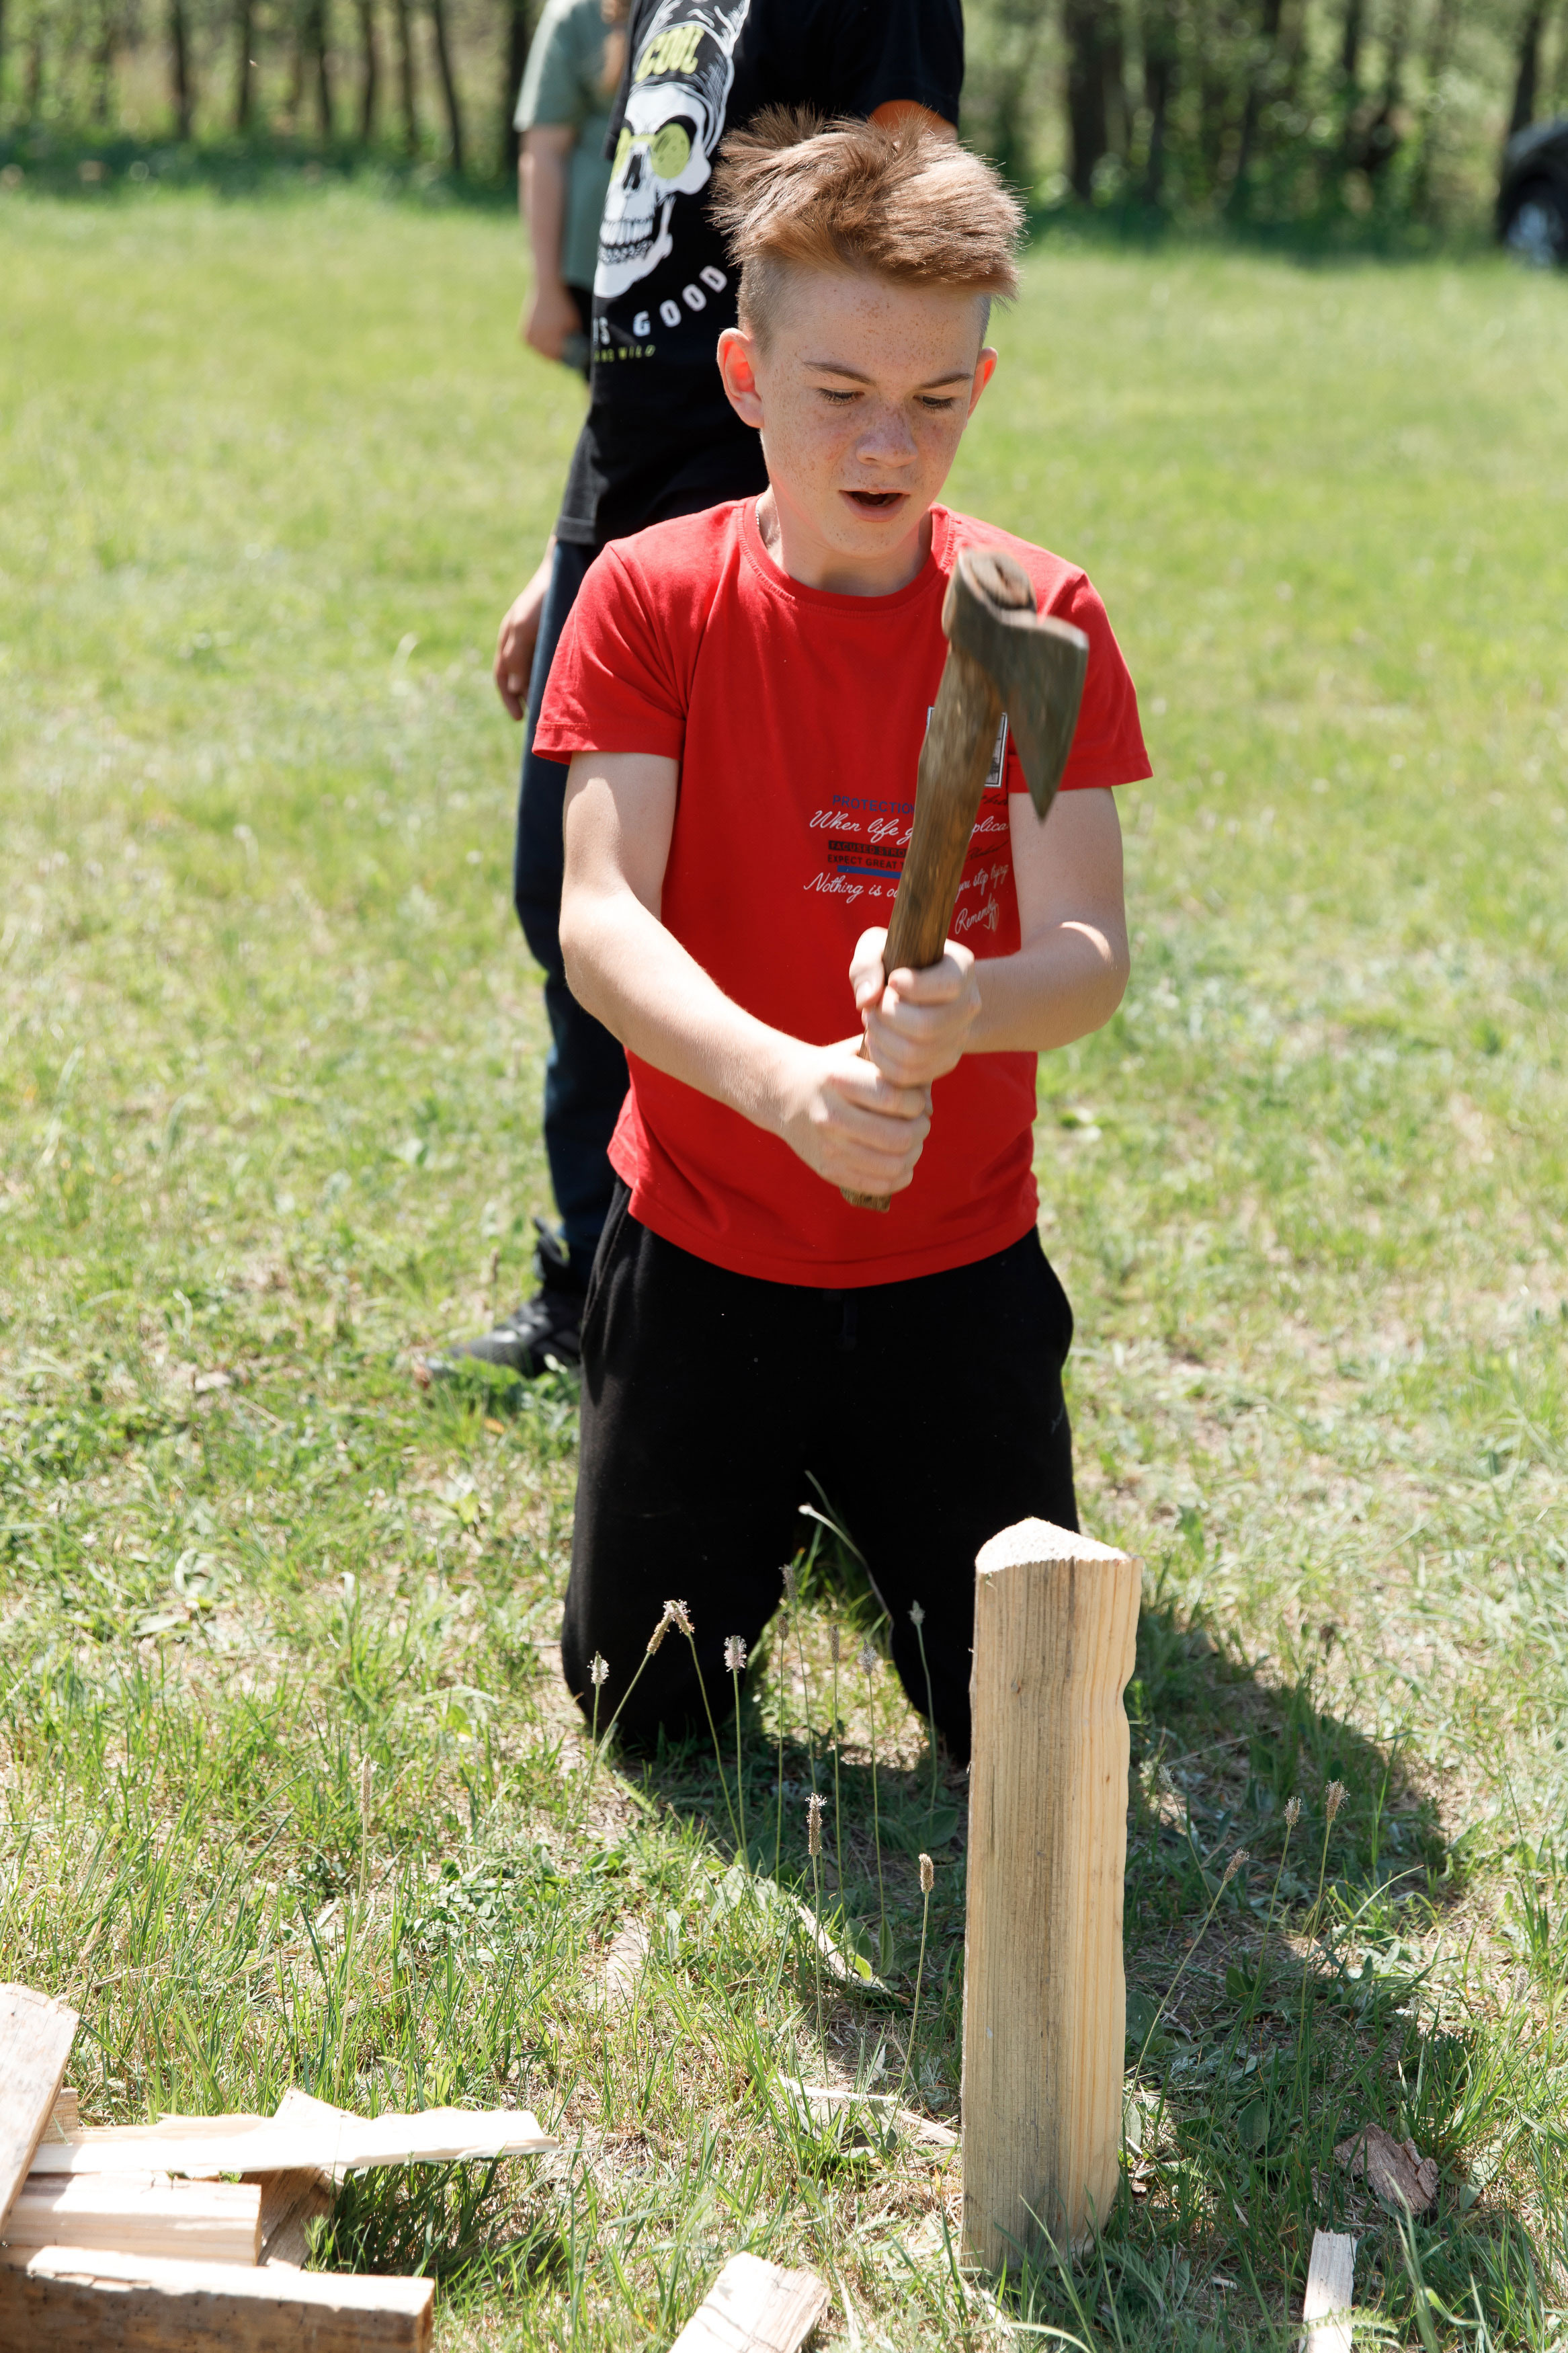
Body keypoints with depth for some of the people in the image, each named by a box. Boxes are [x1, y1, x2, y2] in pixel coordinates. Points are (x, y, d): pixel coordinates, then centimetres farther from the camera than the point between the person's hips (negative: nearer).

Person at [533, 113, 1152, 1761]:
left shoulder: (1040, 621, -9)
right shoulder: (651, 597, -10)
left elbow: (1088, 949, -18)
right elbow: (599, 917, -21)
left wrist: (970, 1009, -42)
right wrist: (782, 1080, -40)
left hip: (957, 1269, 0)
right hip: (701, 1255, 0)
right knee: (644, 1700, 10)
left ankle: (878, 1484, 37)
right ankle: (776, 1490, 41)